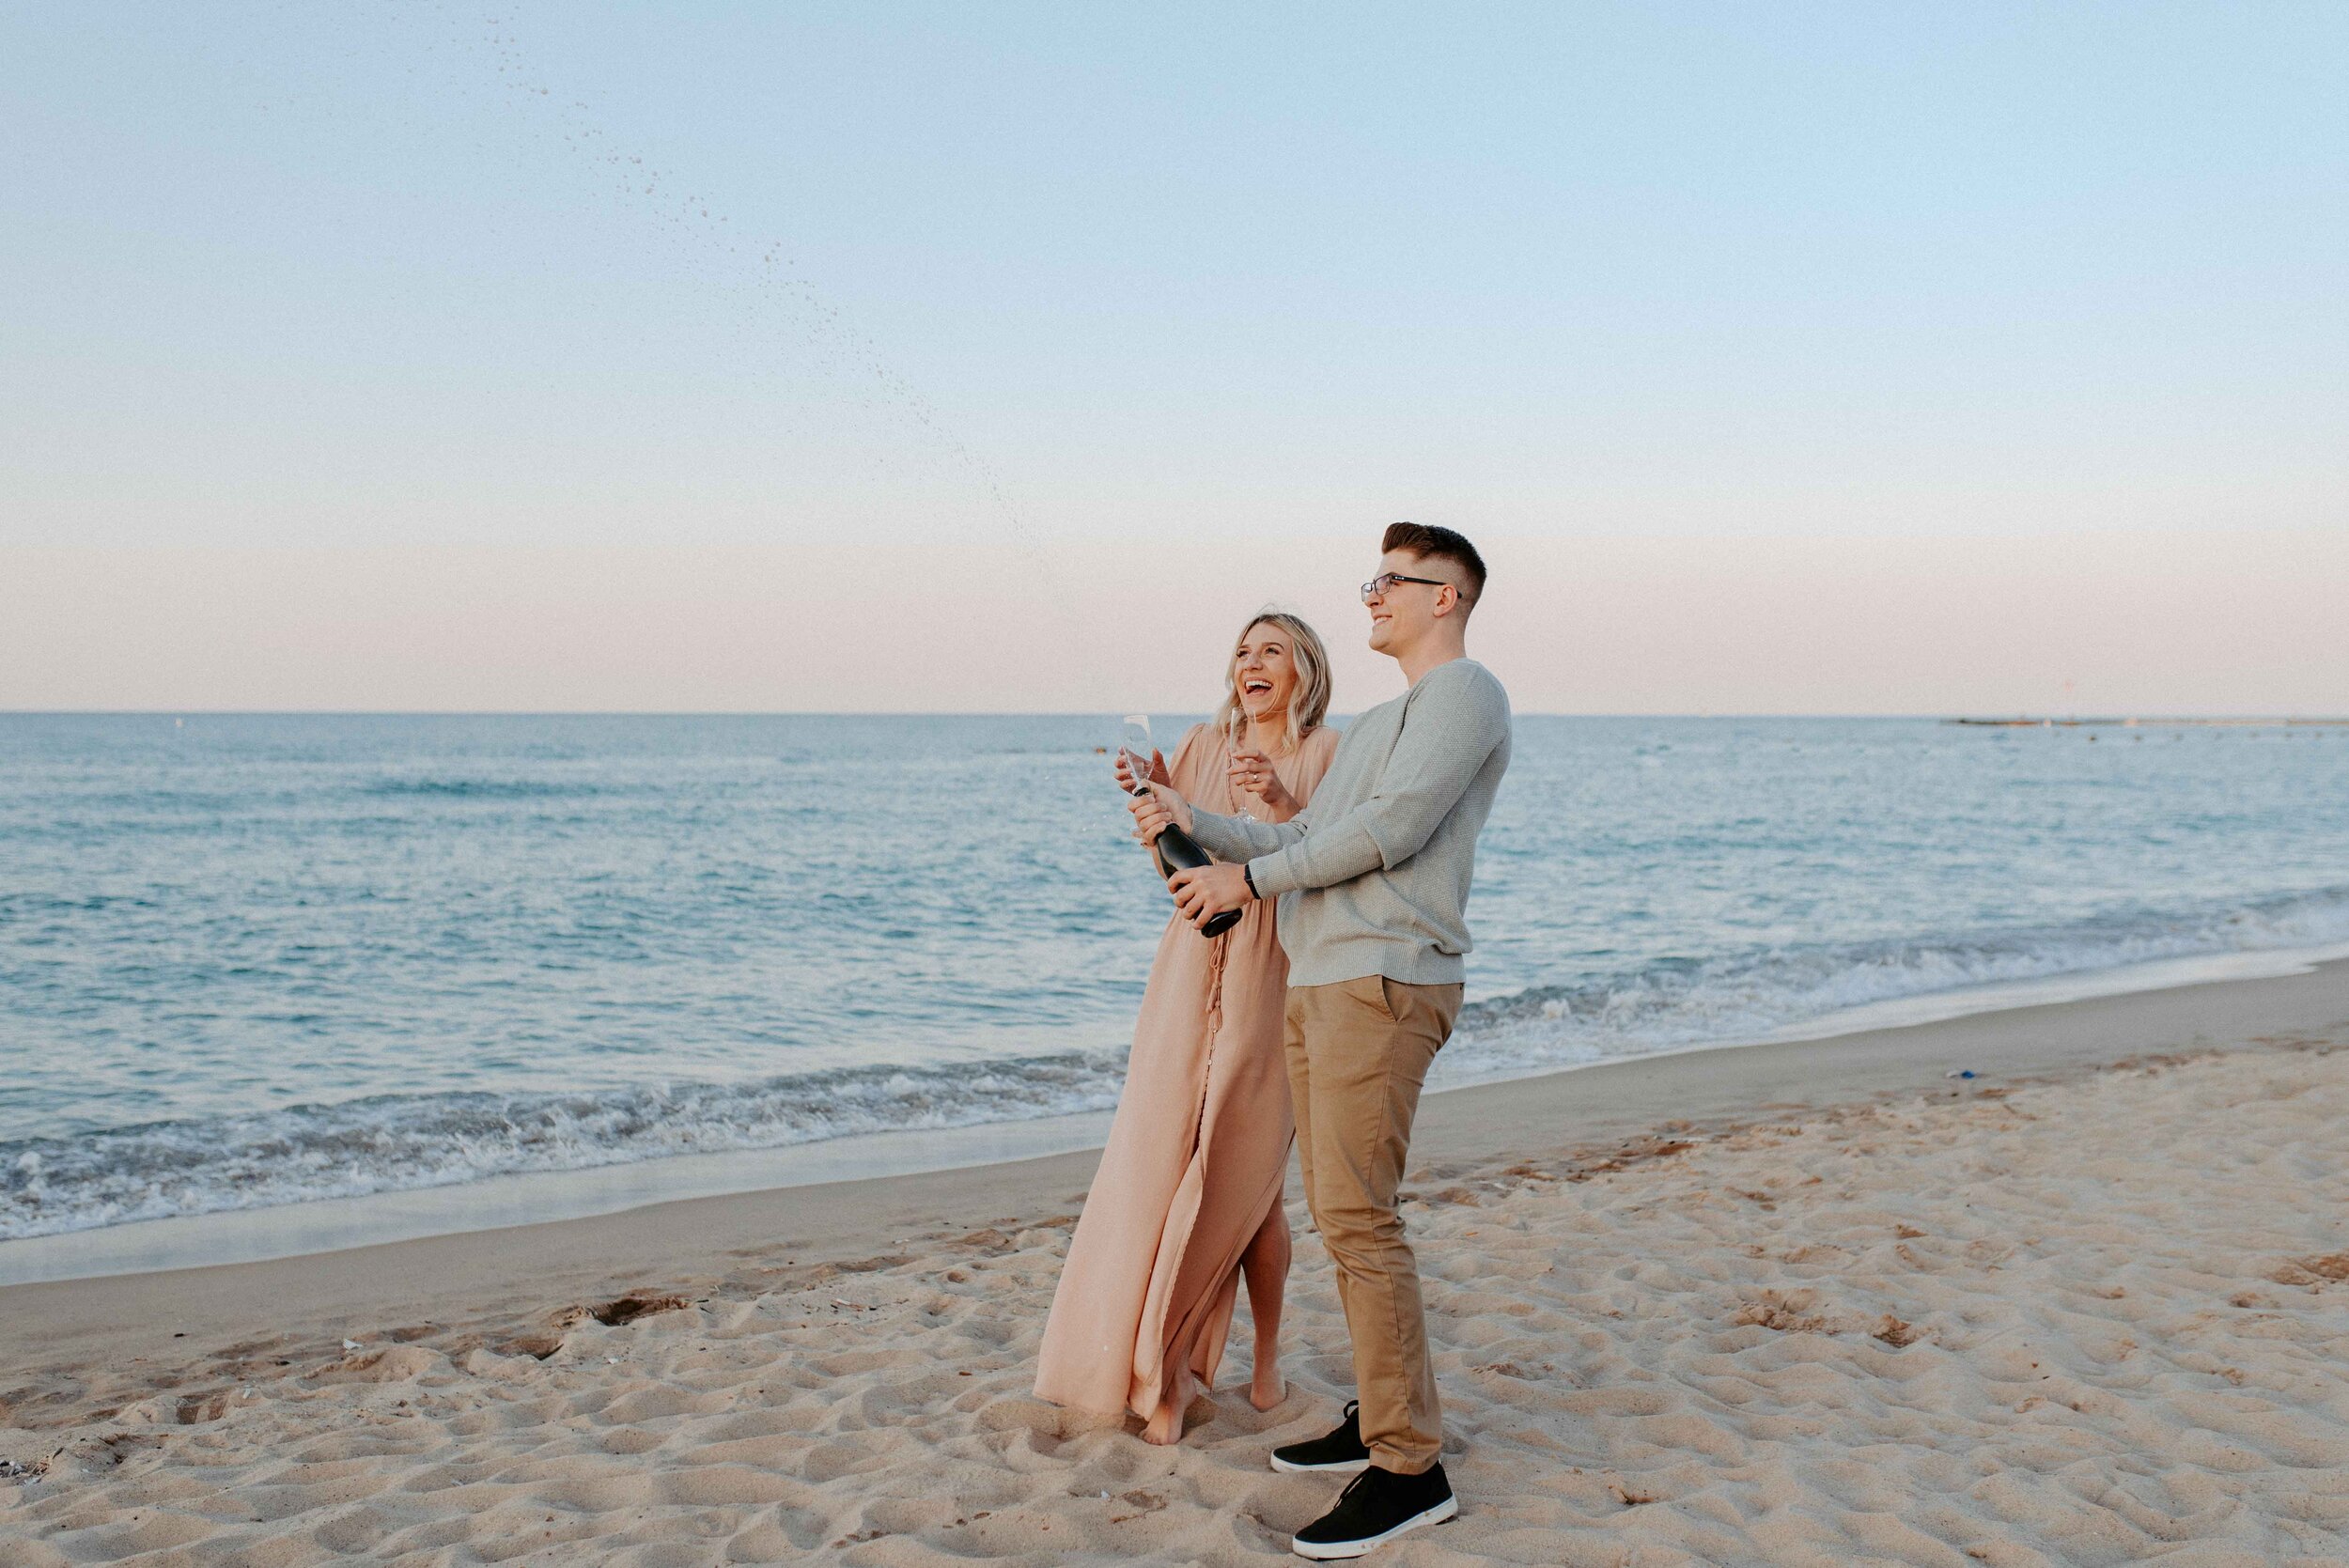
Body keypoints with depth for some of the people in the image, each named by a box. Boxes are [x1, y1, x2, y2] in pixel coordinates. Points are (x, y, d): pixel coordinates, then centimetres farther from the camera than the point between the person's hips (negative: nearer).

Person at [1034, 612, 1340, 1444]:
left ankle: (1266, 1358, 20)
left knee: (1248, 1185, 0)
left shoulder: (1325, 755, 1)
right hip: (1191, 970, 3)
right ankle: (1165, 1369, 10)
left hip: (1275, 979, -3)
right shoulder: (1204, 745, 10)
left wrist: (1282, 803, -22)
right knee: (1159, 1163, -2)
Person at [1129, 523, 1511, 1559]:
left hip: (1385, 984, -10)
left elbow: (1390, 830, -16)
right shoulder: (1372, 727, 26)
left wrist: (1252, 879, -10)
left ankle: (1409, 1468, -9)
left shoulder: (1464, 694, -4)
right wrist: (1196, 821, 10)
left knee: (1357, 1217, -13)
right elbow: (1303, 843, 21)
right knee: (1339, 1213, 12)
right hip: (1315, 986, 10)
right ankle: (1382, 1417, 21)